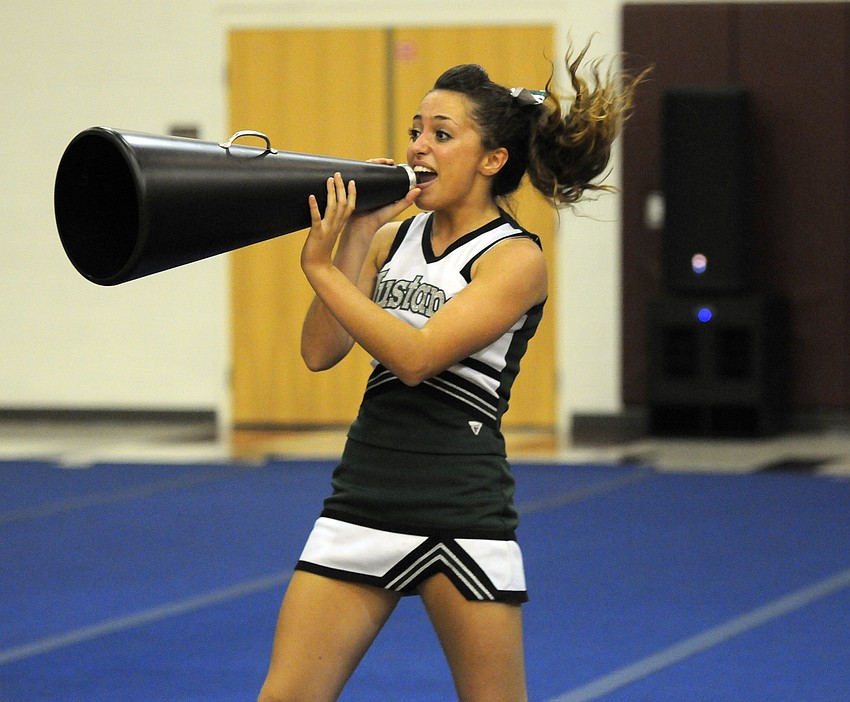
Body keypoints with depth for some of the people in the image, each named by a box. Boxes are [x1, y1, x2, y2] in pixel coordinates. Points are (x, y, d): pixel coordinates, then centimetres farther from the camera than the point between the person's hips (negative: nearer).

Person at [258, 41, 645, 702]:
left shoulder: (515, 257, -7)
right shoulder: (393, 237, 10)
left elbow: (417, 356, -18)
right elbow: (321, 351, 3)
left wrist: (322, 268, -17)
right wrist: (353, 239, -3)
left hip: (461, 511, -5)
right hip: (363, 497, 5)